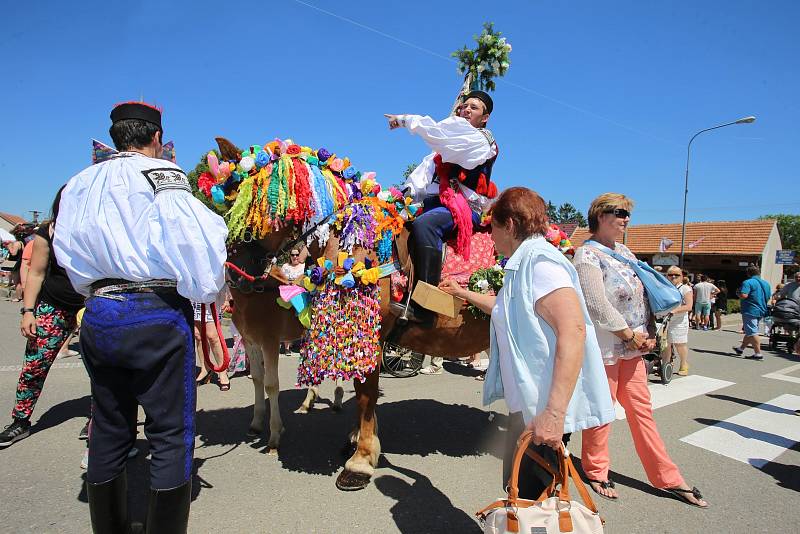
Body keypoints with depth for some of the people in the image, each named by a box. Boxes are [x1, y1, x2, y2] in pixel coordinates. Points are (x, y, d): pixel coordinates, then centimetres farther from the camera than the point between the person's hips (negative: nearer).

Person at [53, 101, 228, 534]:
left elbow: (68, 250, 13)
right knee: (171, 434, 4)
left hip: (98, 315, 7)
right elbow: (191, 239, -18)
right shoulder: (162, 175, -6)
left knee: (108, 433, 17)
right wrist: (204, 289, -5)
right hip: (156, 316, -6)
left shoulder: (81, 184, 12)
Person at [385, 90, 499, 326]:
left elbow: (436, 132, -13)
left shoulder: (480, 140, 0)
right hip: (435, 201, 9)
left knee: (423, 224, -35)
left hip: (465, 206, -8)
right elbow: (428, 164, 12)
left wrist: (404, 119, -3)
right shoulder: (453, 139, 25)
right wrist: (410, 191, -4)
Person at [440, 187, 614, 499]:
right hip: (529, 403, 10)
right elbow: (506, 308, 35)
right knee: (517, 489, 21)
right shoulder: (526, 263, 15)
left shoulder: (540, 260, -17)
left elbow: (573, 330, -29)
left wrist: (554, 412, -32)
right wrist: (462, 293, 41)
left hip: (544, 410, -10)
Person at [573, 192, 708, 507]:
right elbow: (598, 306, -20)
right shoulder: (588, 255, -13)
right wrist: (631, 334, -12)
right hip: (605, 347, -8)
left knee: (641, 409, 14)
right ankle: (596, 471, 25)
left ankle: (667, 478, 25)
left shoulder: (623, 251, 13)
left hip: (632, 346, 8)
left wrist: (647, 334, 5)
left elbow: (643, 293, 17)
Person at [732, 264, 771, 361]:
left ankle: (758, 354, -7)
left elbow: (743, 295, -25)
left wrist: (738, 293, -5)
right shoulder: (766, 283, 12)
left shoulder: (748, 282, -14)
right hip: (761, 311, 9)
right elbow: (768, 297, 20)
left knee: (752, 332, -6)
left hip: (750, 311, -9)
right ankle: (741, 348, 29)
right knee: (749, 331, 18)